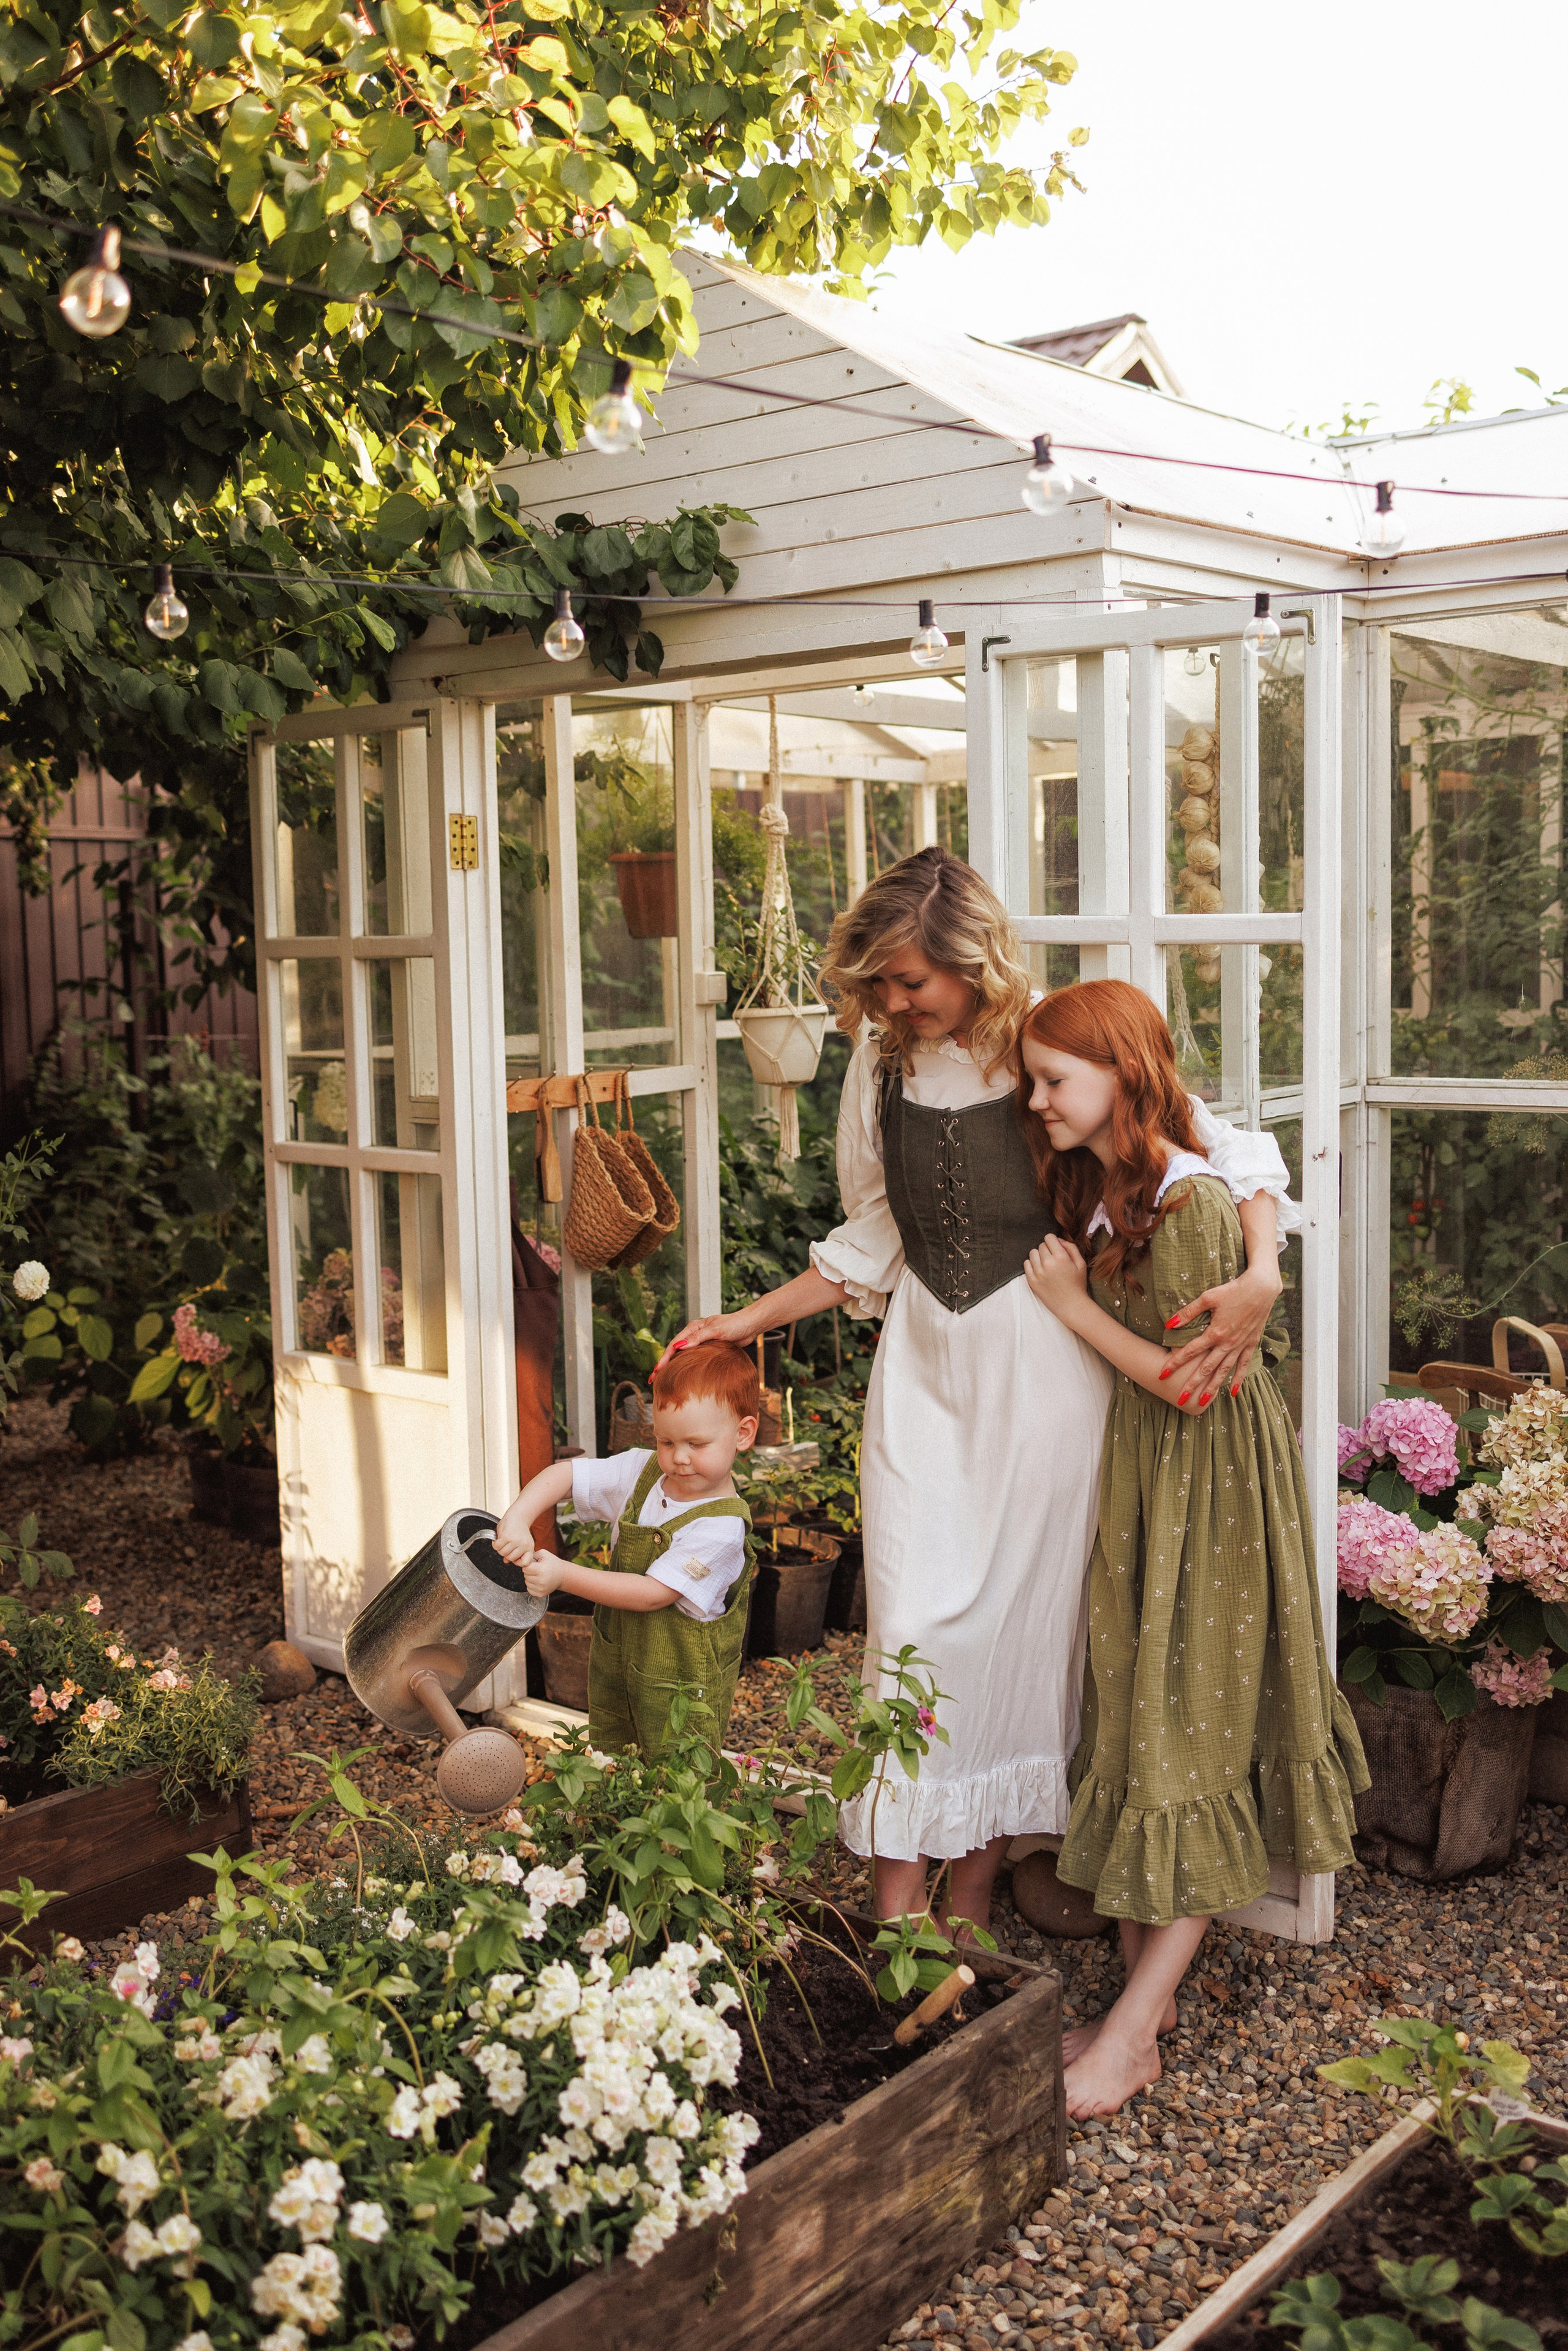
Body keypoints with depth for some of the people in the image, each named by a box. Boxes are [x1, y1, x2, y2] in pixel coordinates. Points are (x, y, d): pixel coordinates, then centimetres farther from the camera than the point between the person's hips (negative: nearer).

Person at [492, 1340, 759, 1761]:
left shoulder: (721, 1526, -25)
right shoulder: (642, 1471, -5)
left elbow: (653, 1593, -27)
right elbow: (563, 1475, -3)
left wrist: (563, 1576, -28)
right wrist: (517, 1519, -22)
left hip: (683, 1689, -6)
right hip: (614, 1666, 7)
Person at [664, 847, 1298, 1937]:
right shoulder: (882, 1064, 5)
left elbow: (1238, 1153, -6)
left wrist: (1262, 1277, -23)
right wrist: (749, 1319, 12)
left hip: (1041, 1367, -3)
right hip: (923, 1366, 3)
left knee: (1019, 1621, 3)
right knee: (914, 1622, -3)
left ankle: (973, 1897, 19)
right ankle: (898, 1909, 6)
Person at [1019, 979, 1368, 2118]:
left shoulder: (1192, 1203, -21)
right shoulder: (1095, 1189, 6)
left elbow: (1197, 1382, -20)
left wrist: (1074, 1305, -14)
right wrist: (1070, 1292, -3)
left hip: (1210, 1495, -9)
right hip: (1134, 1480, 9)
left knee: (1189, 1741, 0)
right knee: (1130, 1724, 11)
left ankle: (1135, 2030, 8)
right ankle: (1145, 2002, 22)